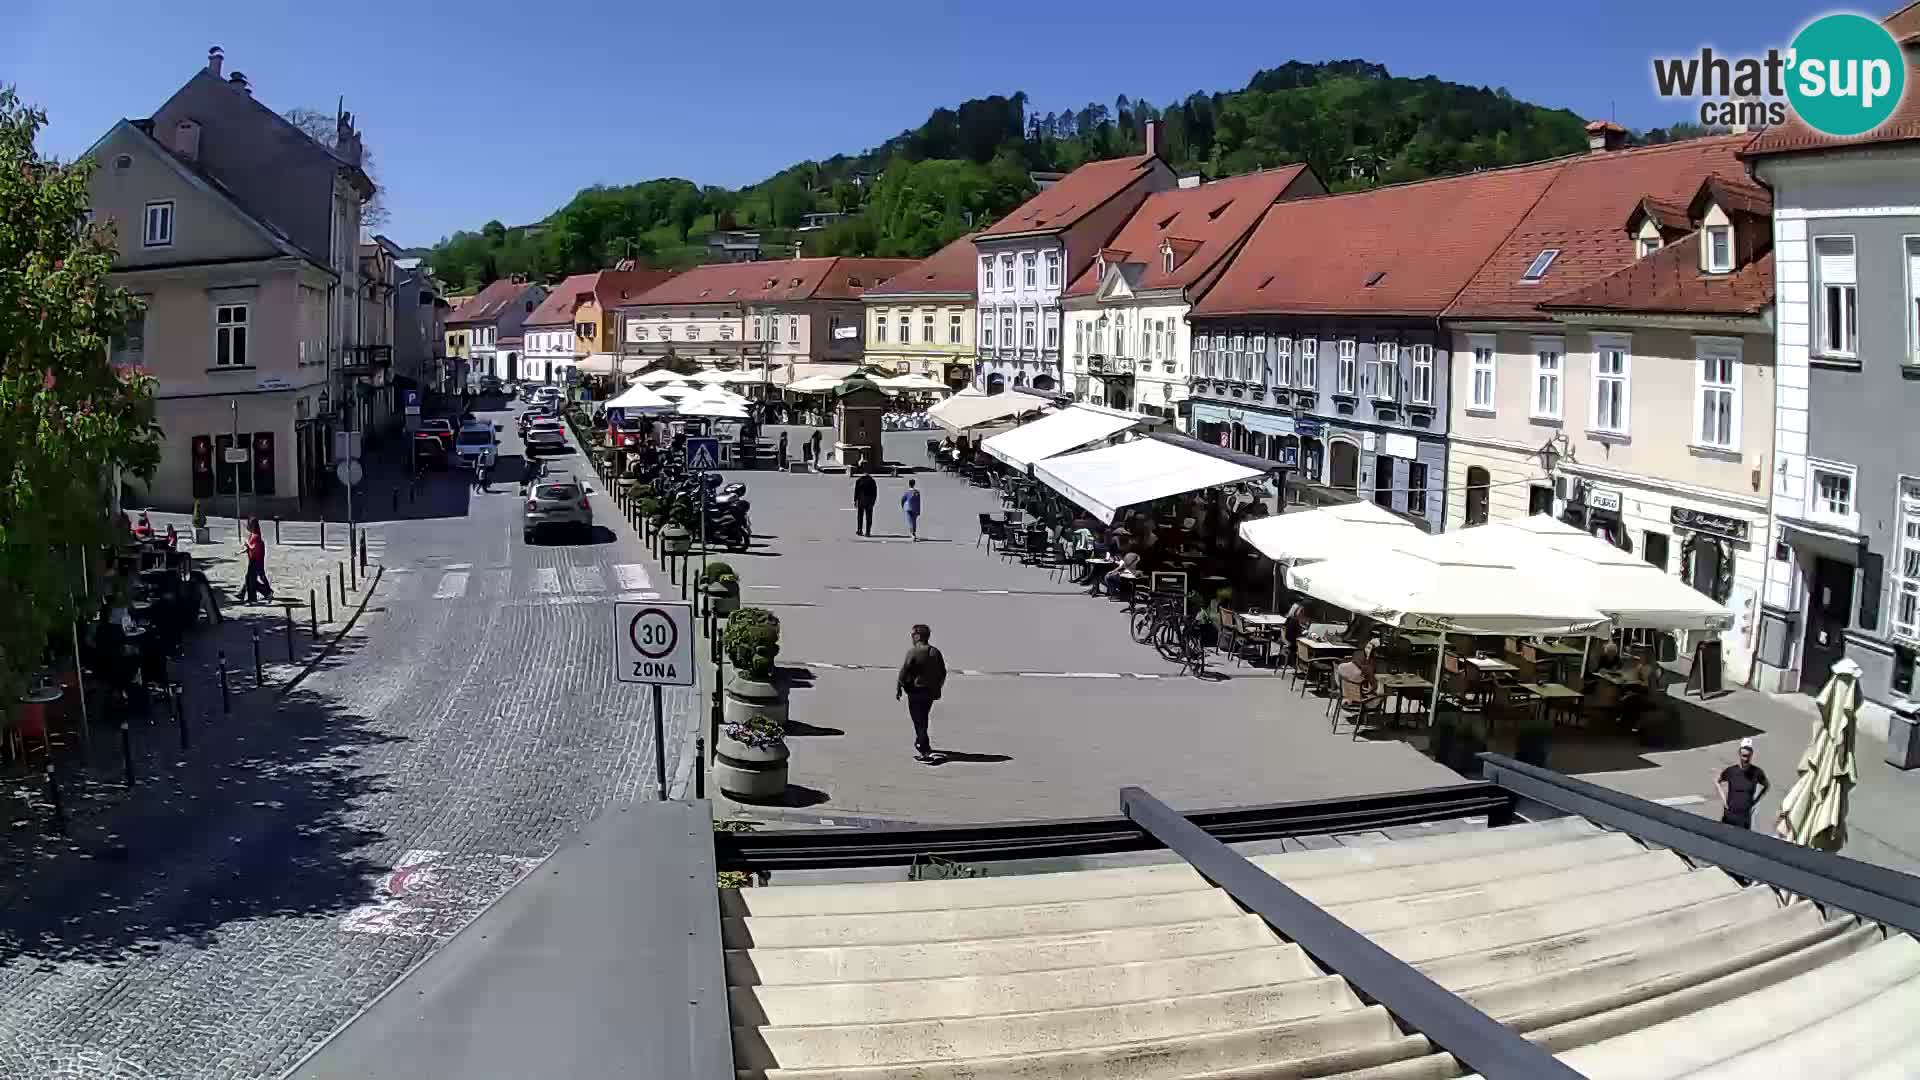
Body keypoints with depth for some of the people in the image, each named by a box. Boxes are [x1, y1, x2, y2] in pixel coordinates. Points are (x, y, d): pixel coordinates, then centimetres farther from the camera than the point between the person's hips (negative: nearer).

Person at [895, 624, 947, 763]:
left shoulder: (913, 651, -14)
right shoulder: (935, 652, 6)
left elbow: (904, 671, -15)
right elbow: (943, 673, 10)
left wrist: (898, 688, -4)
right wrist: (937, 688, 21)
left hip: (916, 691, -6)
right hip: (930, 693, 6)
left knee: (919, 721, -3)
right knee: (923, 719, 23)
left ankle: (926, 751, -10)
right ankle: (920, 743, 38)